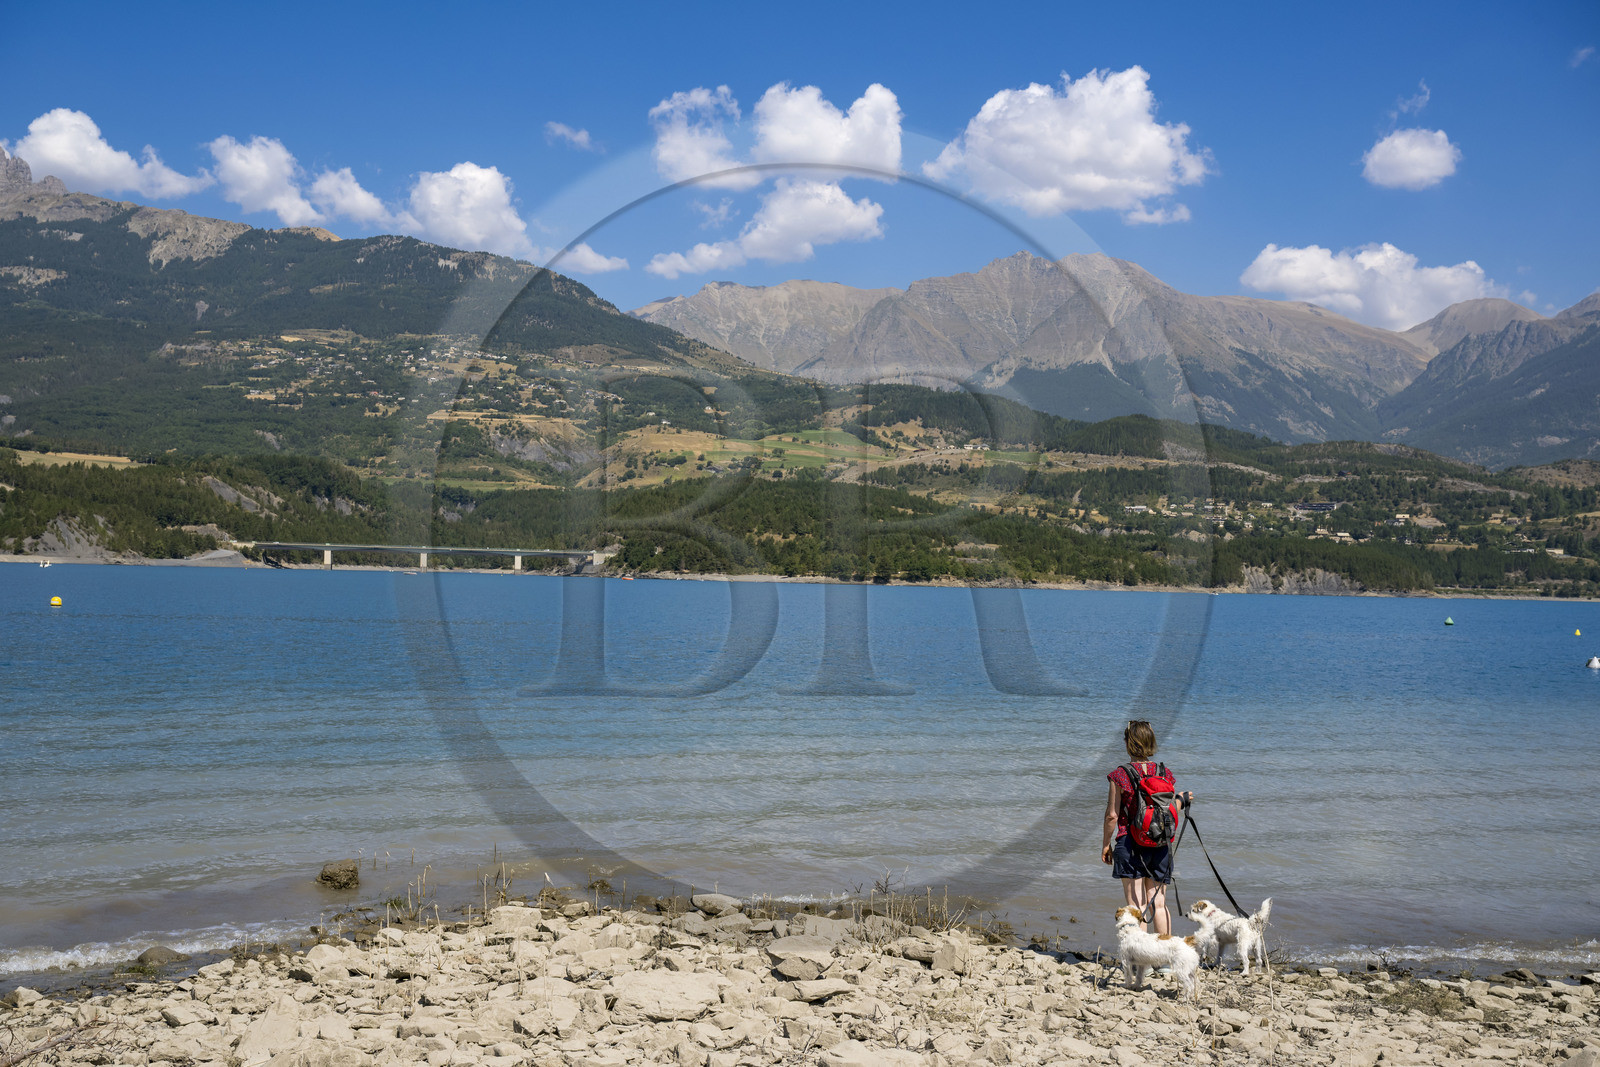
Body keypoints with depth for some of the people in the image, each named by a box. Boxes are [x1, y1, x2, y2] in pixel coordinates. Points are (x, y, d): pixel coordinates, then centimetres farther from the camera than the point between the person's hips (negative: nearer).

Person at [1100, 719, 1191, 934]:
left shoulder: (1120, 775, -8)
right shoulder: (1164, 772, 2)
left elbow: (1112, 815, -5)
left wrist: (1106, 843, 7)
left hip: (1130, 844, -4)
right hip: (1160, 844, 4)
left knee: (1136, 905, -1)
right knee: (1159, 903, 10)